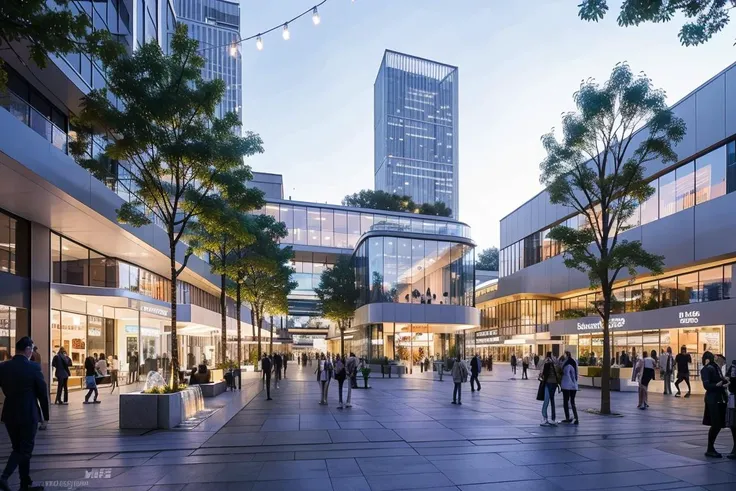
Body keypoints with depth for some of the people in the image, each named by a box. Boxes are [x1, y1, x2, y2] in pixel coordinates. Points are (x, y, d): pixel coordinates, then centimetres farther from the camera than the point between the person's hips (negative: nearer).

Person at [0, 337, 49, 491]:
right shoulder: (34, 367, -13)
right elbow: (43, 394, -8)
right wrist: (45, 417, 2)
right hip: (28, 415, -5)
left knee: (18, 448, 15)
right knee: (25, 450, 7)